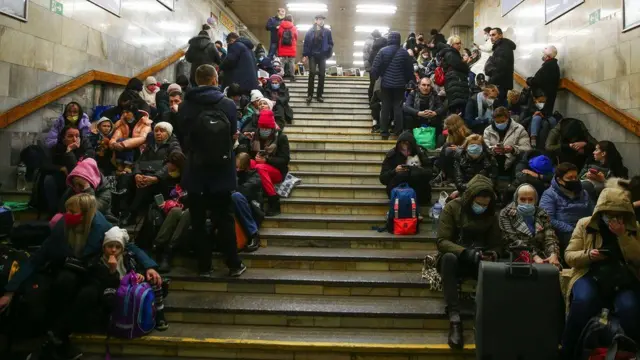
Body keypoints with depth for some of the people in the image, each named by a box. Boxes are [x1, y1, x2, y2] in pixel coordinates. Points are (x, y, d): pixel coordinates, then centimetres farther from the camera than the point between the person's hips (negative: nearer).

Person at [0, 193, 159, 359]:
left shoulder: (101, 228, -19)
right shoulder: (61, 228, -15)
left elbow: (129, 246, -10)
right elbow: (36, 259, -11)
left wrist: (148, 266, -26)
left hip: (94, 276, -1)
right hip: (67, 273, 1)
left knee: (89, 294, -35)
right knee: (66, 278, -34)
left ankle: (54, 338, -19)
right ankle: (59, 341, -22)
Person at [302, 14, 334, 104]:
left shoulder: (327, 32, 4)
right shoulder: (310, 31, 2)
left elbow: (330, 44, 5)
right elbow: (306, 44, 1)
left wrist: (328, 54, -9)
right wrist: (305, 55, -5)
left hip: (322, 56, 1)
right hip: (312, 55, -1)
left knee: (322, 75, 2)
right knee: (312, 74, -8)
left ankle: (319, 95, 10)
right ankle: (309, 95, -3)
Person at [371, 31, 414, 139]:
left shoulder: (383, 51, -6)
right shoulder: (404, 52, -3)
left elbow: (375, 67, -8)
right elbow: (410, 69, 3)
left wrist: (375, 77, 10)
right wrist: (408, 80, 17)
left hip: (386, 83, 0)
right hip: (400, 84, 0)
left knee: (385, 107, 6)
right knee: (398, 107, 6)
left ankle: (384, 132, 8)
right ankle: (398, 132, 8)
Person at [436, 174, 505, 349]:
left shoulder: (490, 214, 5)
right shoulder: (452, 207, -7)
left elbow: (498, 243, 6)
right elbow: (442, 241, -14)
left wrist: (494, 254, -19)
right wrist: (465, 252, -31)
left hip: (479, 261, 2)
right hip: (455, 258, -2)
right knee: (449, 258, -39)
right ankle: (454, 319, -42)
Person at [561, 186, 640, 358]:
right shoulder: (584, 224, 5)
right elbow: (569, 256, 5)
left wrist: (623, 235, -13)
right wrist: (588, 255, -15)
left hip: (624, 279, 1)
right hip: (591, 275, -1)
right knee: (583, 300, -34)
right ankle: (568, 350, -15)